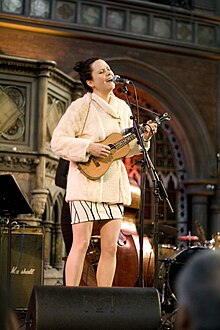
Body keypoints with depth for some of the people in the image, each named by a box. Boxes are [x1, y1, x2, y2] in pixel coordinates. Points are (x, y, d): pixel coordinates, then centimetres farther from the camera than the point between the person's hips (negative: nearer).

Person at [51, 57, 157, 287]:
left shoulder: (123, 108, 14)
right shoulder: (81, 107, -5)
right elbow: (58, 142, -8)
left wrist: (143, 138, 2)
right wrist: (88, 147, -18)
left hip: (114, 185, 6)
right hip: (87, 183, -6)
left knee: (110, 247, 4)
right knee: (81, 243, -8)